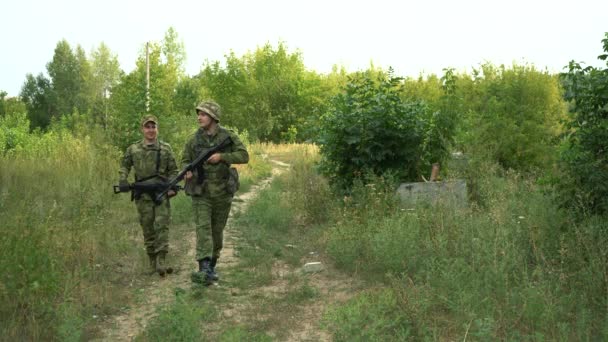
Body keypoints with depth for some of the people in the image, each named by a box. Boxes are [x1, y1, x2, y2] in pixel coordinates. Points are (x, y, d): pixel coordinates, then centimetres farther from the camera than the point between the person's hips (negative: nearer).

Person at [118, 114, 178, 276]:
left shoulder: (166, 148, 6)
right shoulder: (133, 149, 8)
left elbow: (173, 170, 8)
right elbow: (124, 166, 19)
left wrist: (172, 186, -6)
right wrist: (122, 180, 1)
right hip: (143, 195, 1)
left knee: (162, 226, -12)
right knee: (148, 229, 6)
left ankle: (161, 261, -12)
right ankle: (152, 263, 16)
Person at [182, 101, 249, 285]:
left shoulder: (229, 136, -2)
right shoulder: (193, 140, 1)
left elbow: (244, 156, -7)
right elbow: (185, 161, 10)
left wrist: (222, 156, -20)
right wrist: (187, 171, -13)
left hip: (222, 193, 1)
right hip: (201, 193, -1)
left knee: (217, 231, 12)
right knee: (203, 229, -13)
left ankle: (212, 266, 28)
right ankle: (204, 270, -21)